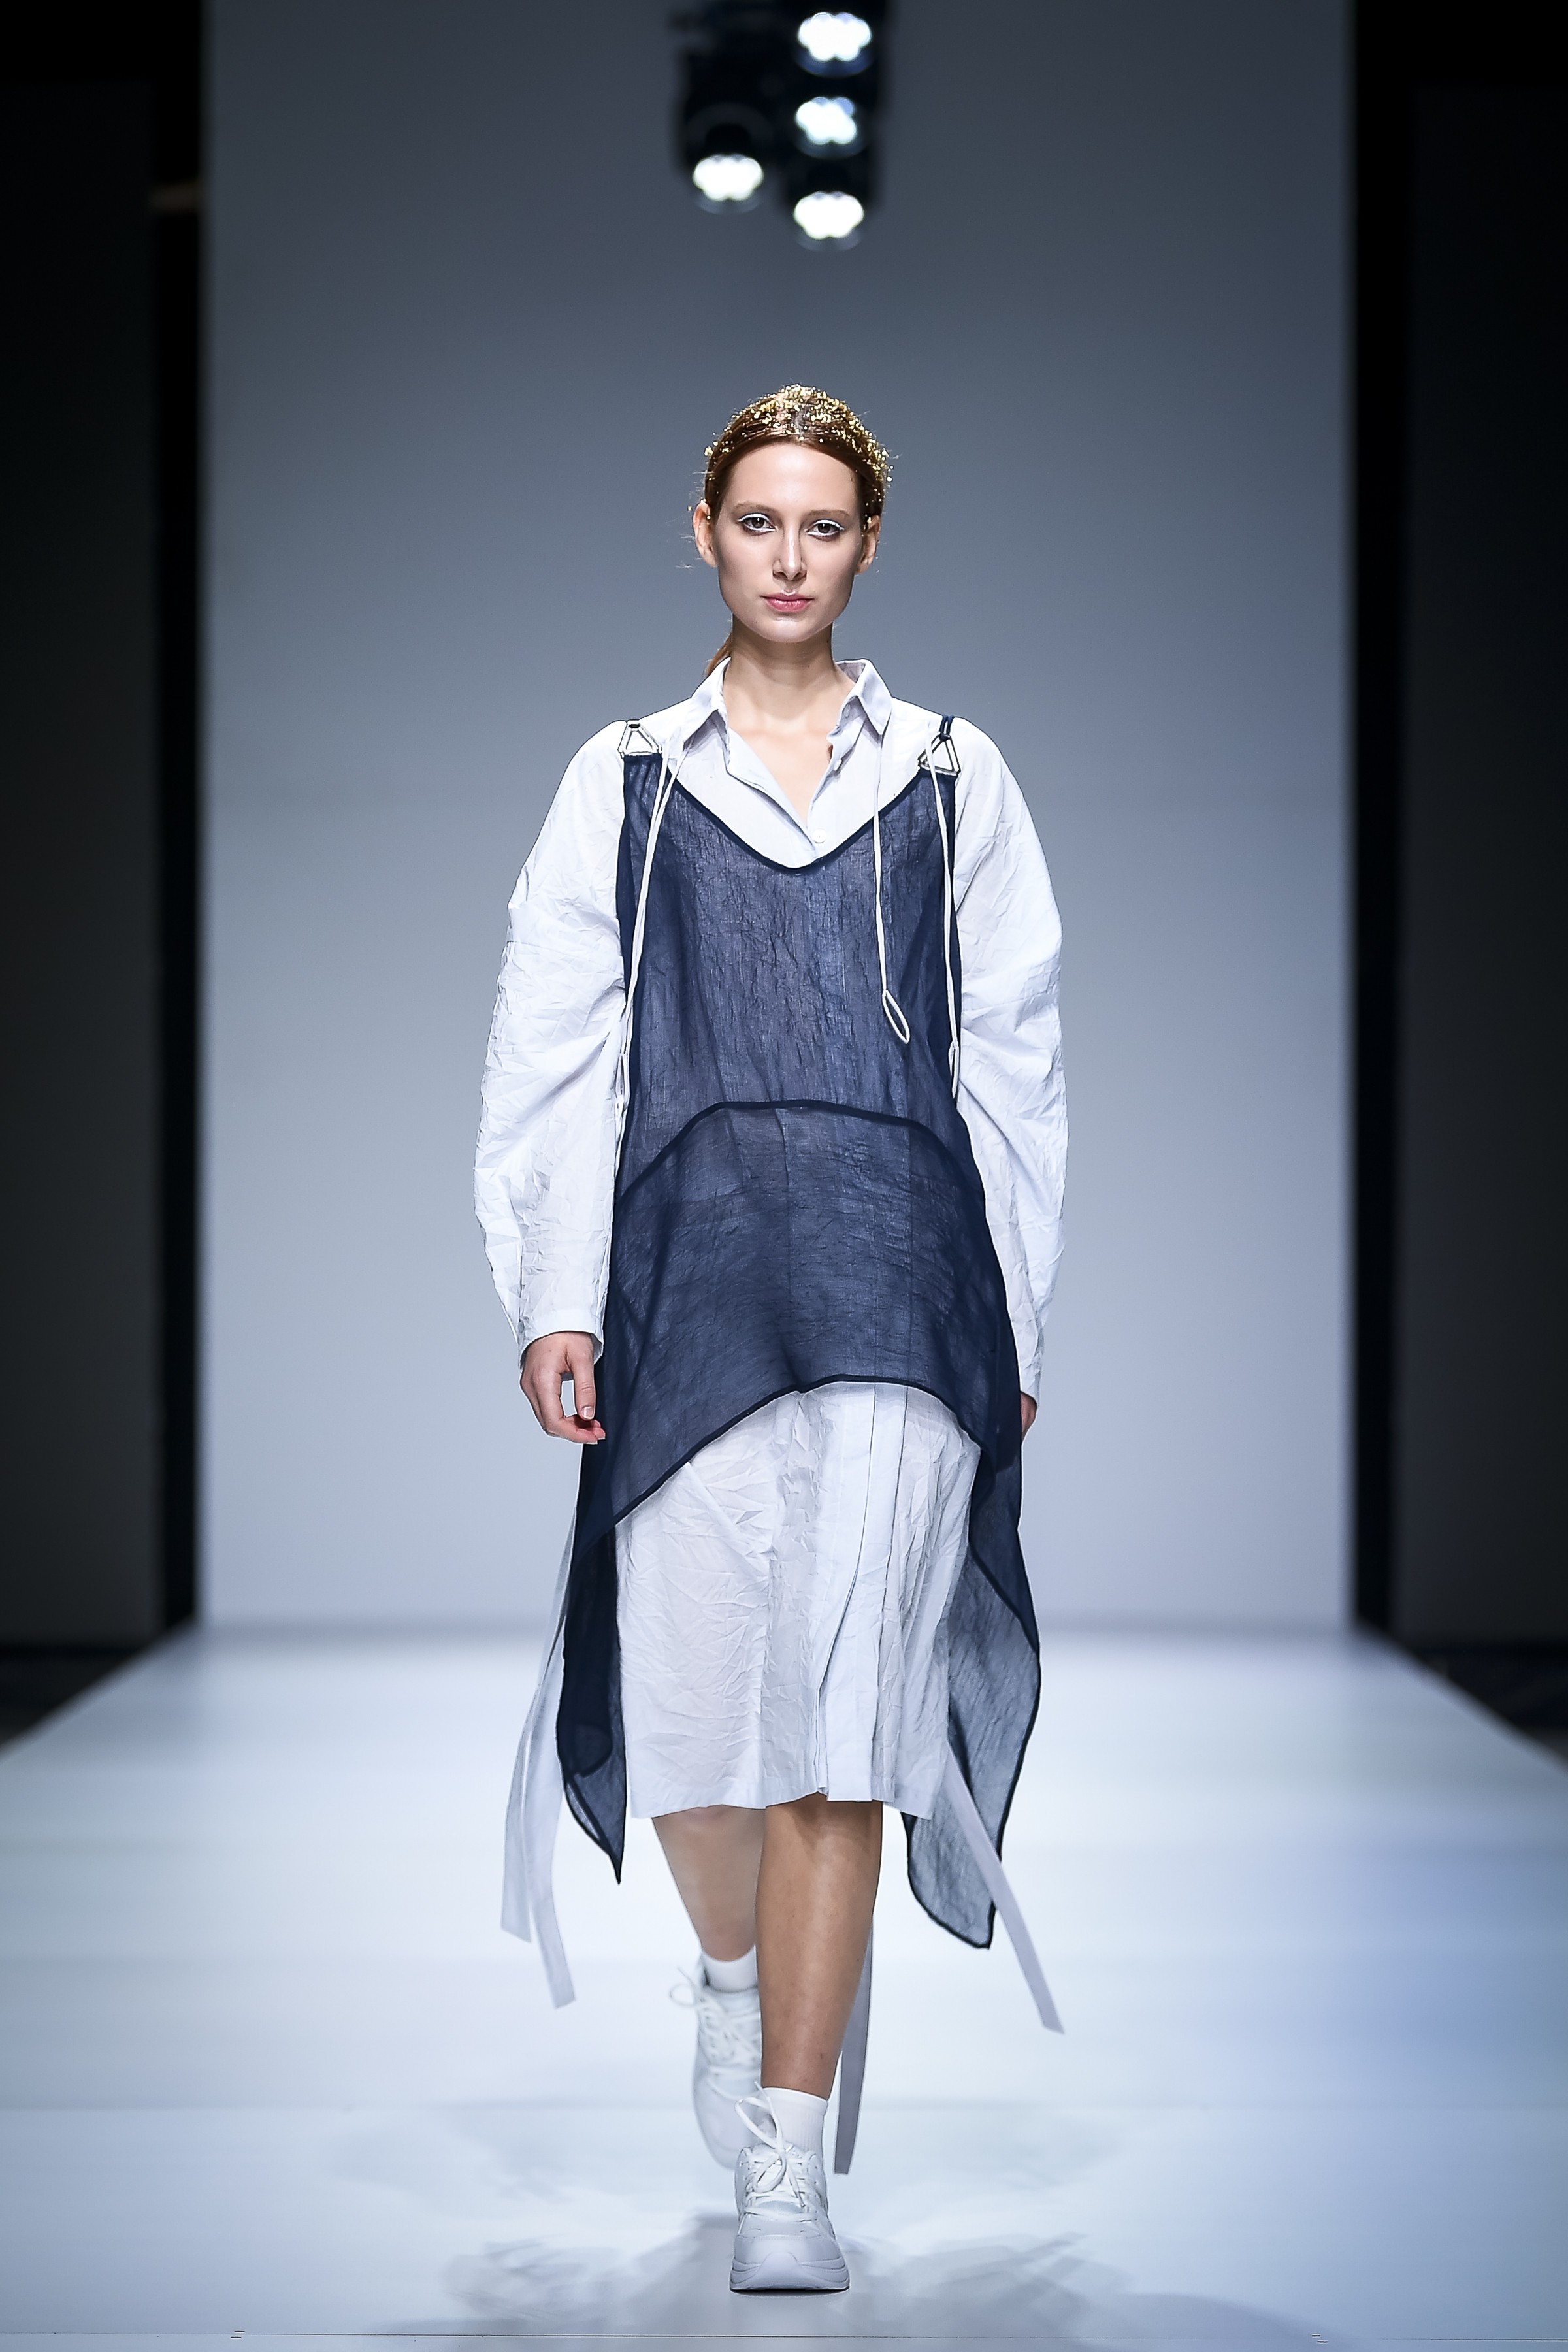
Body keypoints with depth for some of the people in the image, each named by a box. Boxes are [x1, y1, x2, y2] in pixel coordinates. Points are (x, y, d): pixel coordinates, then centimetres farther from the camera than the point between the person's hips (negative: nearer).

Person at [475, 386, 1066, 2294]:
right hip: (689, 1261, 1)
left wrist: (1013, 1323, 8)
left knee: (844, 1714, -9)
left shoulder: (953, 780, 13)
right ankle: (738, 1975, 35)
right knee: (688, 1689, 1)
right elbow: (548, 1055, 9)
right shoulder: (624, 781, 13)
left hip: (900, 1276, -1)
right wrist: (553, 1300, -1)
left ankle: (786, 2173, -6)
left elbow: (1013, 1064, 13)